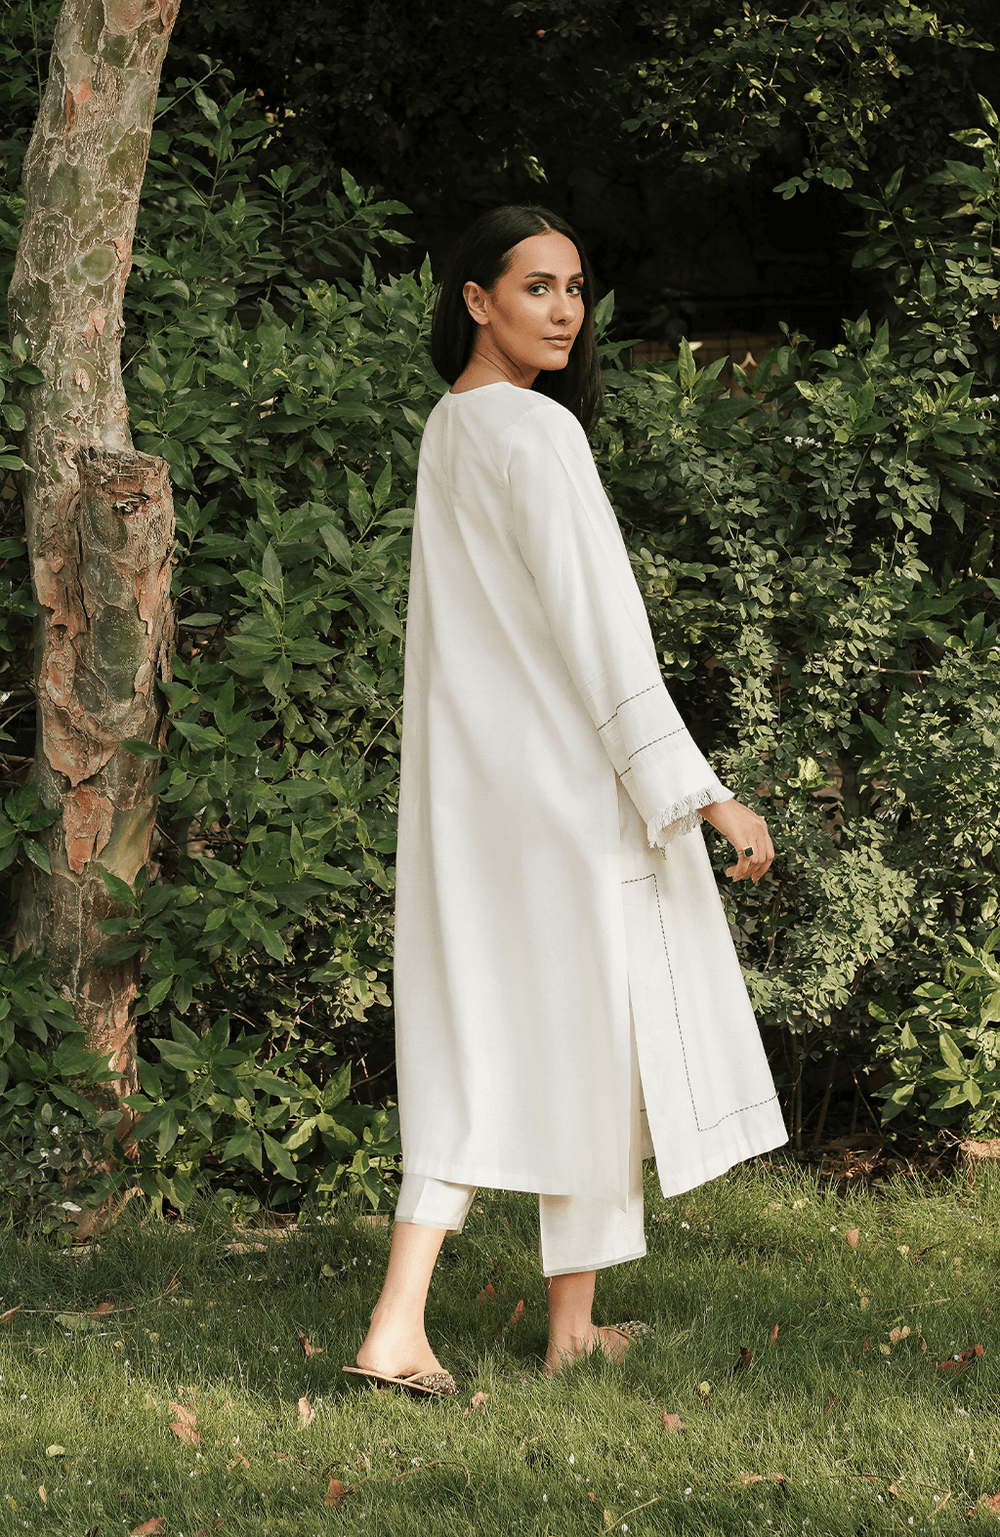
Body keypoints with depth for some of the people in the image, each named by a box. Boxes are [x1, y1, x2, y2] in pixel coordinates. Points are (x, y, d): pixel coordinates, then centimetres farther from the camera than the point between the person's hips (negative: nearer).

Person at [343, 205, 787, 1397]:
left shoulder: (447, 431, 13)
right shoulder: (534, 432, -15)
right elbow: (594, 626, -20)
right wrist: (693, 790, -19)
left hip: (472, 788, 8)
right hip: (566, 779, -8)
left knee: (473, 1037, 7)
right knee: (590, 1032, 5)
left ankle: (398, 1327, 0)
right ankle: (573, 1323, 14)